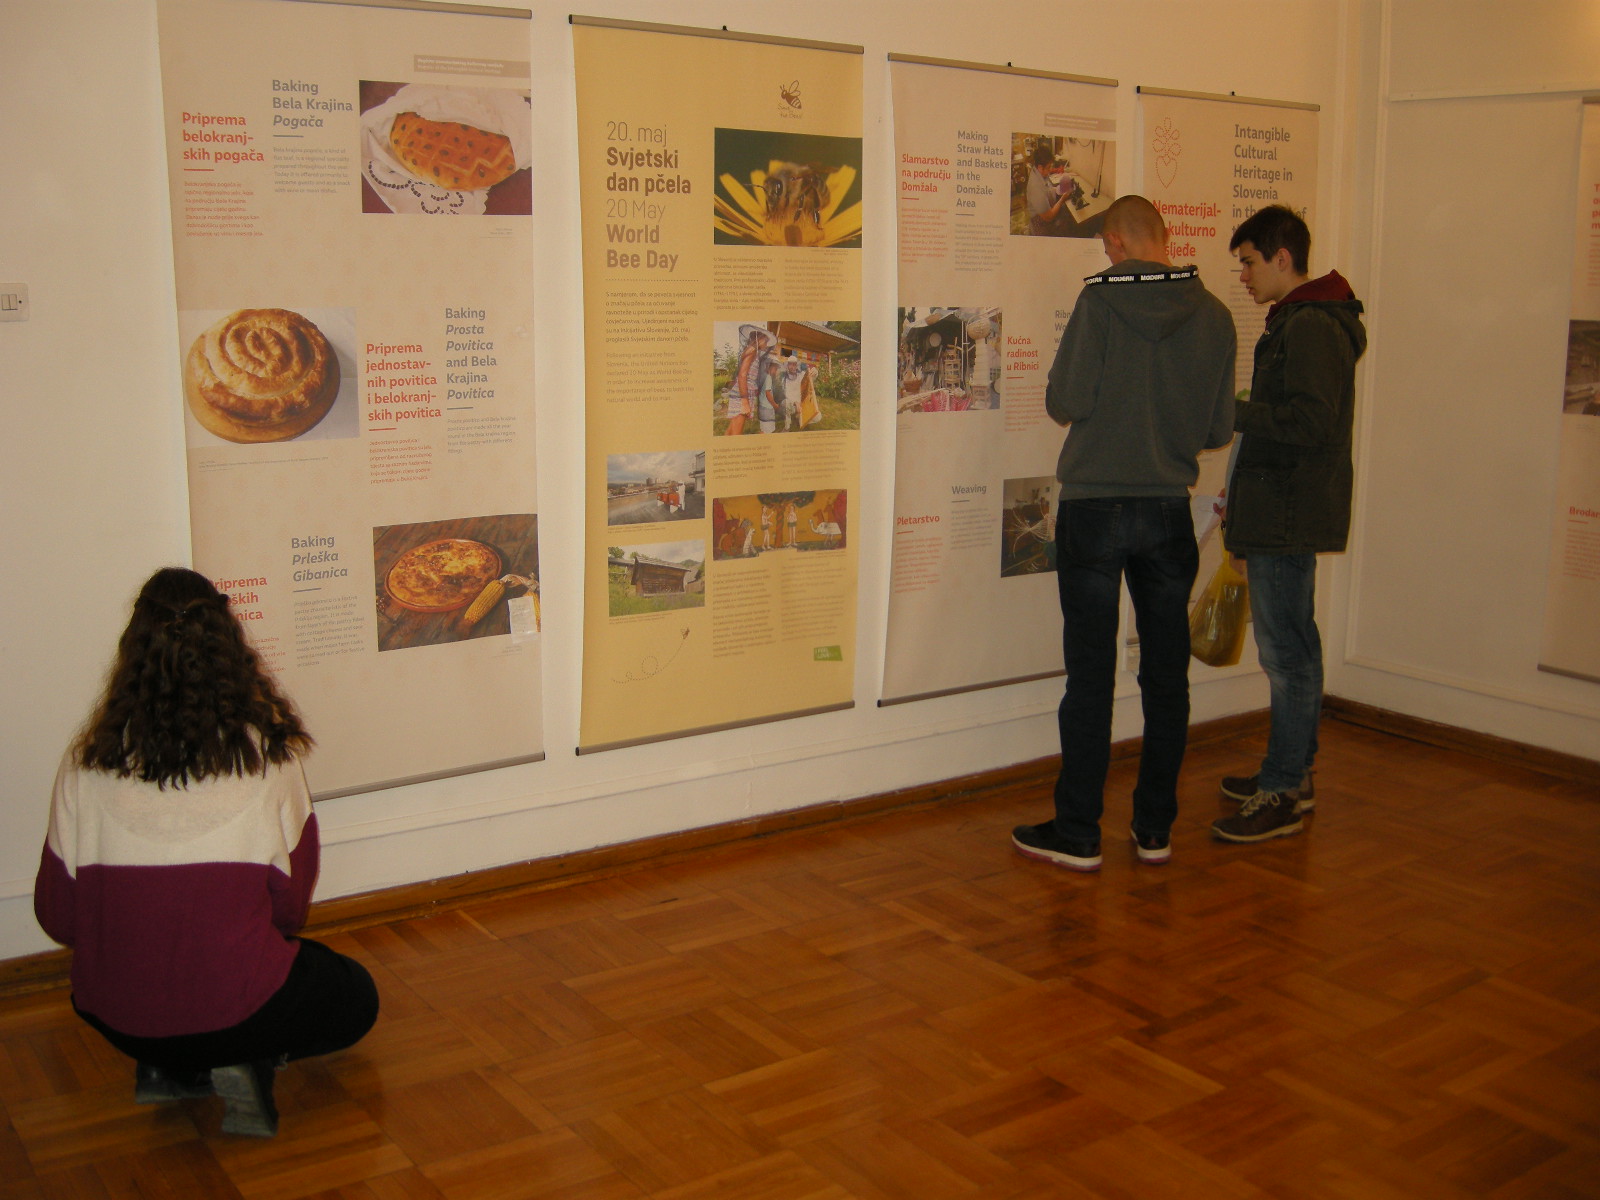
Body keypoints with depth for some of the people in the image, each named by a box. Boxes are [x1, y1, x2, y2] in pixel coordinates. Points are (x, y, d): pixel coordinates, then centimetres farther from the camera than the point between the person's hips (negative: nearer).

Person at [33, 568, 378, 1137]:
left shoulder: (86, 764, -9)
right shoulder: (267, 754, -13)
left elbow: (56, 916, -3)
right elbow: (290, 904, -5)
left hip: (114, 1019, 4)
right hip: (231, 1008, -3)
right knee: (355, 998, 25)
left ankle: (169, 1068, 8)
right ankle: (246, 1062, -1)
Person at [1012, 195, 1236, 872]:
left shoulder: (1100, 300, -9)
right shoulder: (1214, 315, 2)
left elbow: (1065, 402, -11)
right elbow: (1219, 430, 5)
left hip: (1094, 506, -3)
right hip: (1169, 510, 3)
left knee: (1090, 677, 2)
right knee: (1166, 674, 12)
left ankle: (1077, 834, 9)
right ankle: (1155, 829, 19)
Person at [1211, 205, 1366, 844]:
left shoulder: (1312, 328, -15)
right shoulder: (1295, 322, 17)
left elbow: (1308, 422, -25)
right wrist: (1242, 499, 20)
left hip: (1289, 516, -11)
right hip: (1283, 511, 11)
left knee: (1286, 652, -6)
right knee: (1292, 647, 16)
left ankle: (1280, 794, 0)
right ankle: (1293, 773, 27)